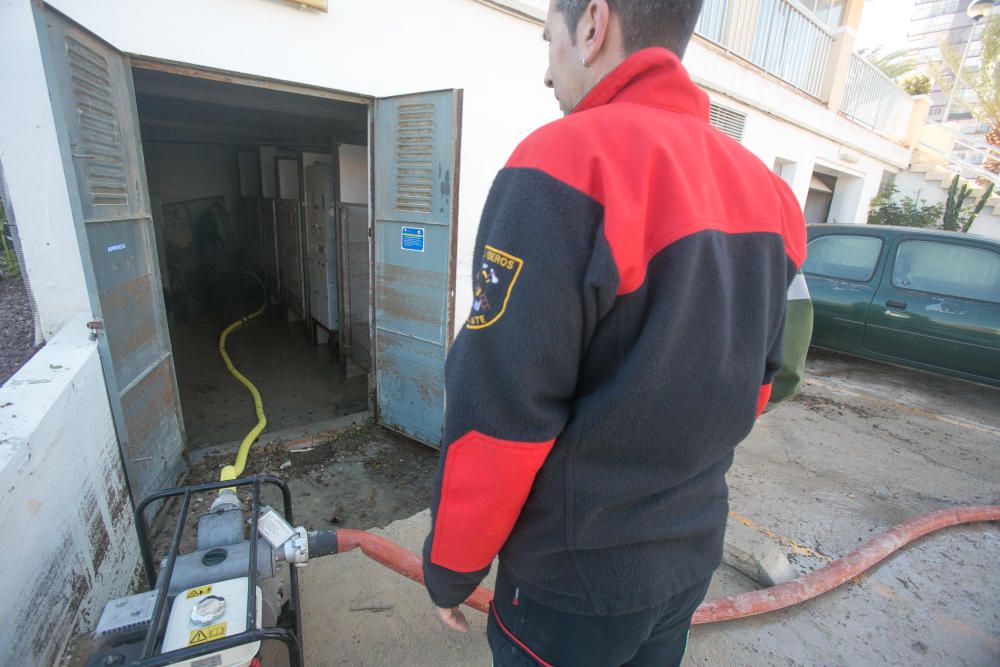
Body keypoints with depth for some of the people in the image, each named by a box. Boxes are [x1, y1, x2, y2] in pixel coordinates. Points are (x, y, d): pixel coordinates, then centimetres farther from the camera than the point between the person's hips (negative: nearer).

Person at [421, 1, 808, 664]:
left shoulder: (566, 162, -23)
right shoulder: (765, 188, 0)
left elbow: (497, 418, -25)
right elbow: (756, 380, 7)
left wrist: (450, 569, -7)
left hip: (574, 582, -6)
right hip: (694, 556, 7)